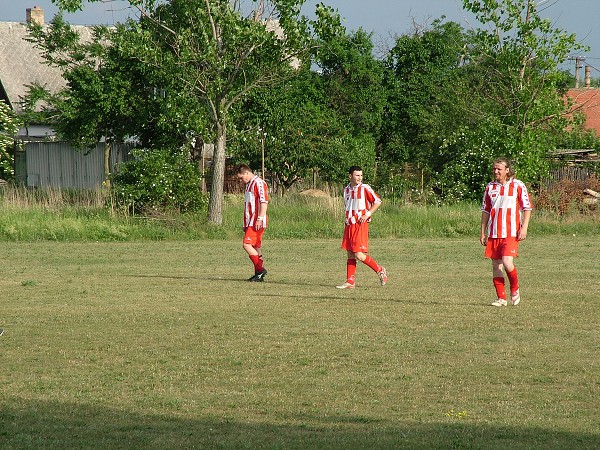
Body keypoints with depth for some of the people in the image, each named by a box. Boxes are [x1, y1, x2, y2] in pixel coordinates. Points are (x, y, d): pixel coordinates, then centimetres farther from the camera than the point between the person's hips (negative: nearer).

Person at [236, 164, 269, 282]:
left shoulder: (259, 183, -10)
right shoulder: (249, 185, 21)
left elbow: (264, 202, -18)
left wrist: (260, 219, -23)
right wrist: (246, 224, 26)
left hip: (257, 222, -10)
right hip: (250, 222, 10)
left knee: (247, 244, -17)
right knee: (256, 247, 8)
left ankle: (260, 269, -16)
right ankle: (259, 274, 8)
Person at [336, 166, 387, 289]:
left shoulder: (365, 188, -7)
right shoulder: (346, 190, 12)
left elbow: (378, 201, -5)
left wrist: (367, 214, -14)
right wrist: (347, 220, 15)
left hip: (361, 225, -7)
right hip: (349, 225, 7)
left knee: (359, 255, -11)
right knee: (350, 254, 6)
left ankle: (380, 271, 5)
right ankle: (350, 282, 10)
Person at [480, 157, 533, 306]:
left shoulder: (518, 186, -1)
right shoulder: (490, 187, 11)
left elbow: (527, 208, 1)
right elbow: (485, 210, 17)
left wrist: (524, 228, -9)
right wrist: (483, 232, 13)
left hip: (511, 233, -5)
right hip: (493, 233, 5)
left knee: (507, 262, -17)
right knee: (496, 265, 2)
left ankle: (515, 290, 8)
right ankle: (501, 298, 9)